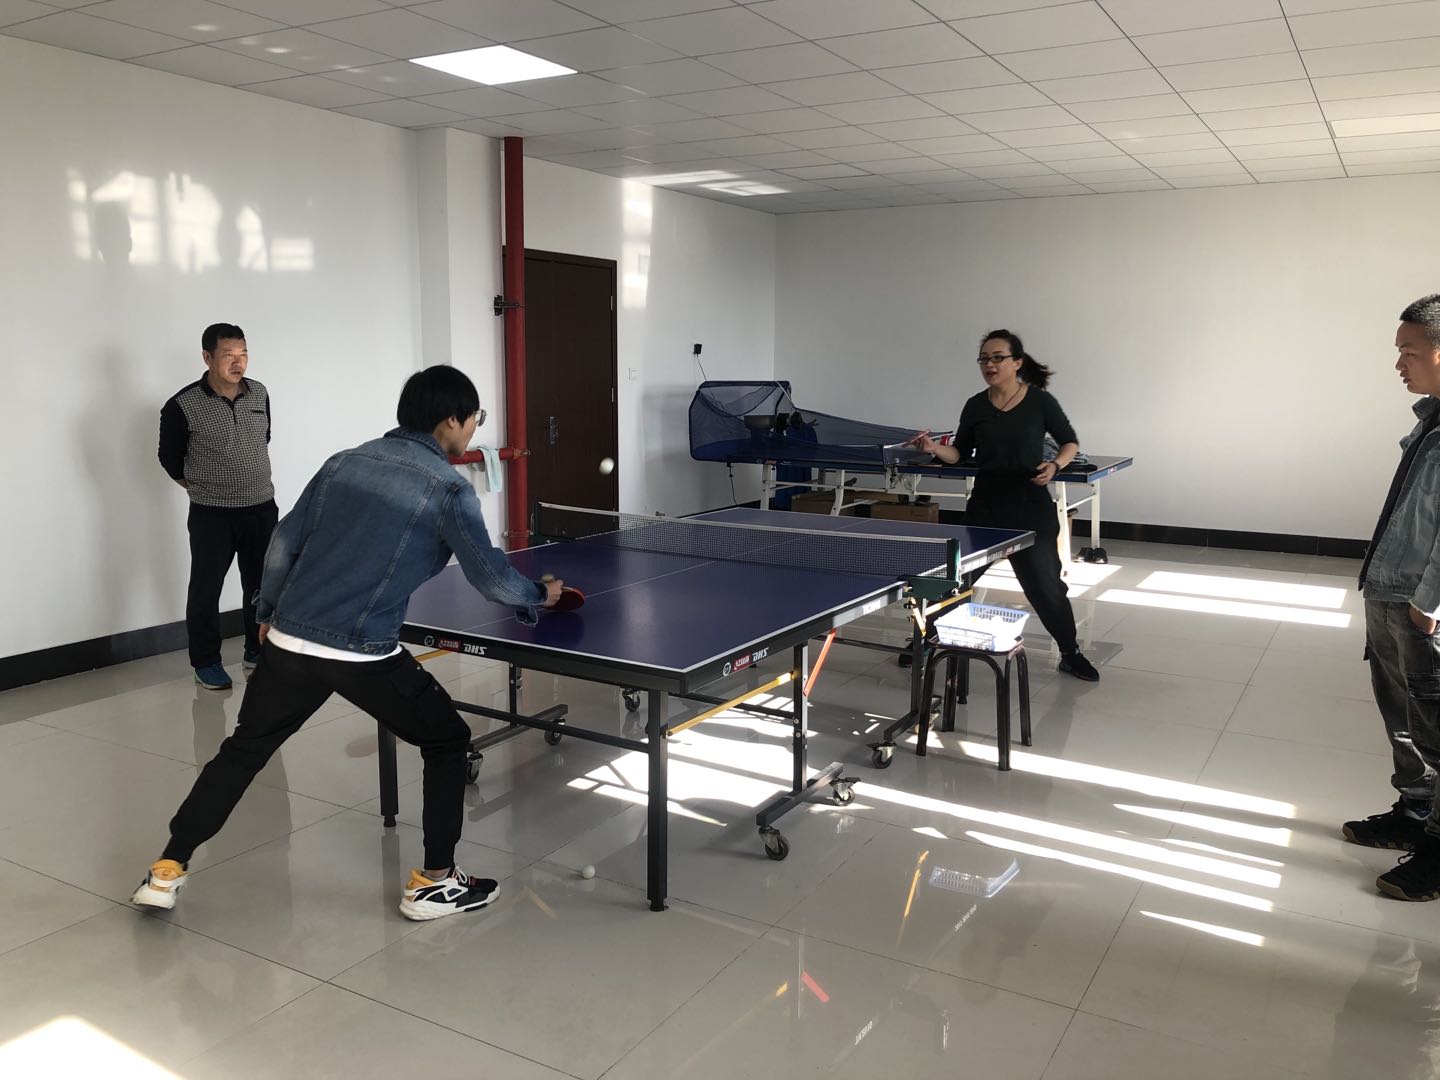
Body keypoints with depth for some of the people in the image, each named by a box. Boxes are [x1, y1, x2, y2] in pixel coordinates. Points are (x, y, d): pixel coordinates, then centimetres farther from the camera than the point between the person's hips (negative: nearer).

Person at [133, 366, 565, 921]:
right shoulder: (447, 487, -6)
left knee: (242, 750, 24)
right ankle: (433, 883, 17)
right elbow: (489, 574, -4)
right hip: (362, 653, -5)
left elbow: (285, 542, 13)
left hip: (290, 639, 6)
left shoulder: (345, 461, 11)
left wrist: (268, 612, 25)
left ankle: (166, 871, 30)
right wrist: (539, 594, 16)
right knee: (447, 741, 14)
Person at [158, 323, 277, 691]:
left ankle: (258, 652, 29)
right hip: (211, 515, -4)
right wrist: (204, 487, 10)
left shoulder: (260, 394, 0)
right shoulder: (183, 406, -13)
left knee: (262, 584, 12)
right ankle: (205, 662, 18)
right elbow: (170, 458, 2)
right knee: (206, 589, 3)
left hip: (262, 508, 4)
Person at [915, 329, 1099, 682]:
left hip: (1030, 504, -3)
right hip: (985, 504, 3)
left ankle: (1071, 654, 19)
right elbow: (960, 454, 7)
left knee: (1045, 584, 0)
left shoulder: (1040, 402, -5)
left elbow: (1071, 443, 5)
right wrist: (935, 448, -12)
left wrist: (1054, 465, -14)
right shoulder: (976, 407, 3)